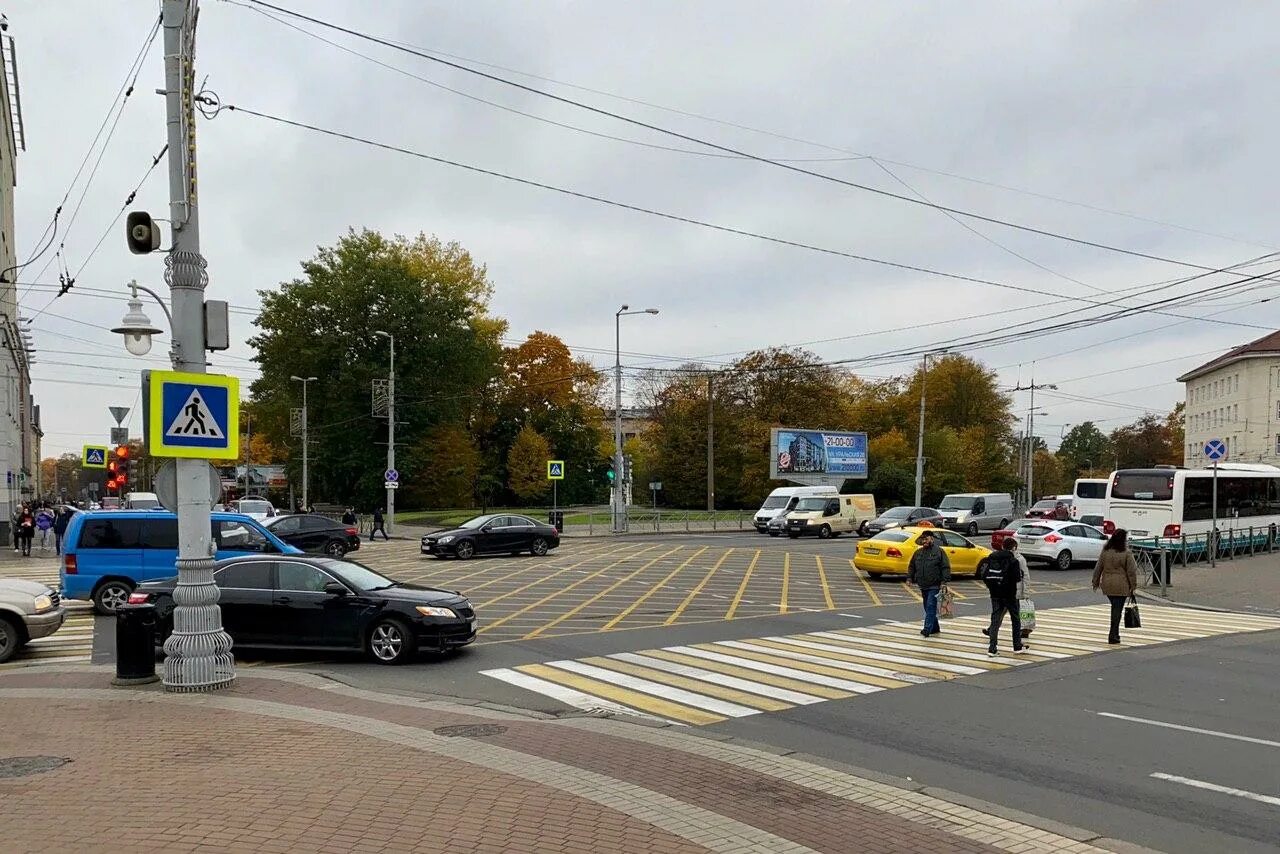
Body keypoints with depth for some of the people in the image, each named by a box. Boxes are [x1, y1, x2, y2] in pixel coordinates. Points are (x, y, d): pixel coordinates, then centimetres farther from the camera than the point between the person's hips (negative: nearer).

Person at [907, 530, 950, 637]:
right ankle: (935, 628, 23)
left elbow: (946, 567, -7)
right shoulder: (918, 552, 13)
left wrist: (944, 581, -16)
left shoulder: (939, 552, -3)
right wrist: (909, 578, 8)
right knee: (928, 608, 11)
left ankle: (927, 629, -16)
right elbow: (911, 567, 20)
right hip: (923, 586, 6)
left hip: (934, 585, -6)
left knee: (931, 607, -12)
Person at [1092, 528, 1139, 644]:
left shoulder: (1105, 551, 2)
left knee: (1114, 607, 19)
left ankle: (1115, 633, 25)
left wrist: (1096, 582, 15)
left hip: (1107, 585, 5)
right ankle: (1113, 636, 0)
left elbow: (1098, 568, 6)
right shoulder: (1126, 553, -11)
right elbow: (1131, 571, -9)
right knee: (1117, 609, 0)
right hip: (1121, 586, -5)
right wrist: (1133, 586, 0)